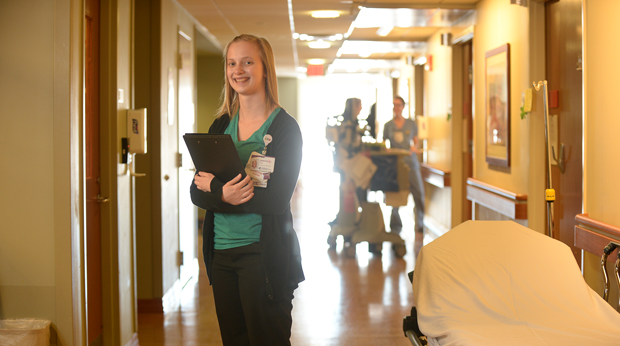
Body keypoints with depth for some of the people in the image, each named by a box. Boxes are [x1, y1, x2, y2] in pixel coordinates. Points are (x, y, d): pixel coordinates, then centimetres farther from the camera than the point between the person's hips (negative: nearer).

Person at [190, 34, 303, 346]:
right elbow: (196, 192, 2)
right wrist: (224, 195, -20)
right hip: (221, 250, 5)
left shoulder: (284, 127, -7)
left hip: (264, 253, -5)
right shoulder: (221, 126, 10)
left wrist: (214, 187, -17)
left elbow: (276, 199, -18)